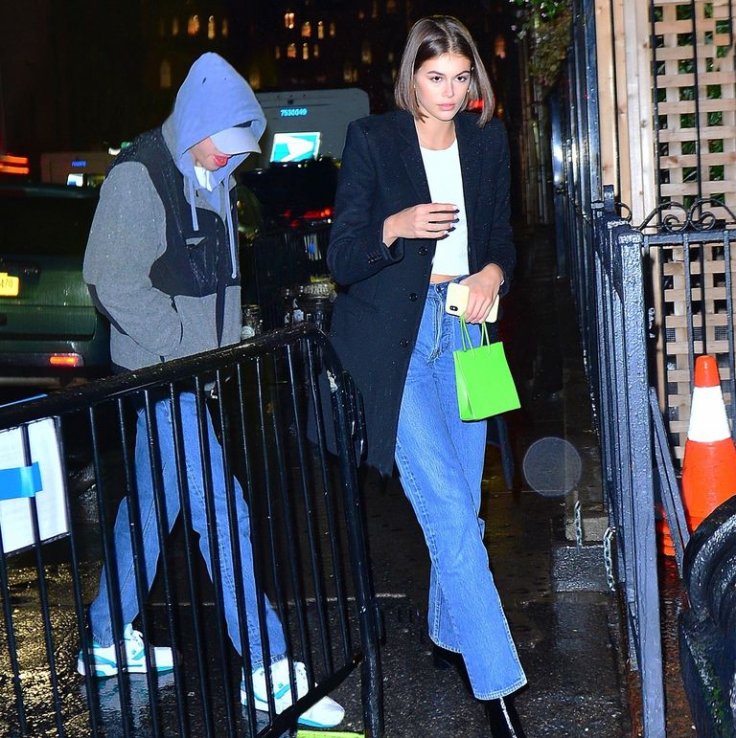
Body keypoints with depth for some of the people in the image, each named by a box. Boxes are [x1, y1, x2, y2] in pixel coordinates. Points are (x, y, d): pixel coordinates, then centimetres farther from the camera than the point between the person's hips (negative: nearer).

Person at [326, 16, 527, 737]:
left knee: (462, 503, 11)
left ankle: (450, 629, 35)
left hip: (465, 327, 5)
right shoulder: (371, 139, -4)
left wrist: (493, 273, -4)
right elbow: (340, 258, -6)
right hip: (396, 337, -5)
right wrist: (396, 227, -24)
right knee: (449, 509, -12)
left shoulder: (487, 141, 9)